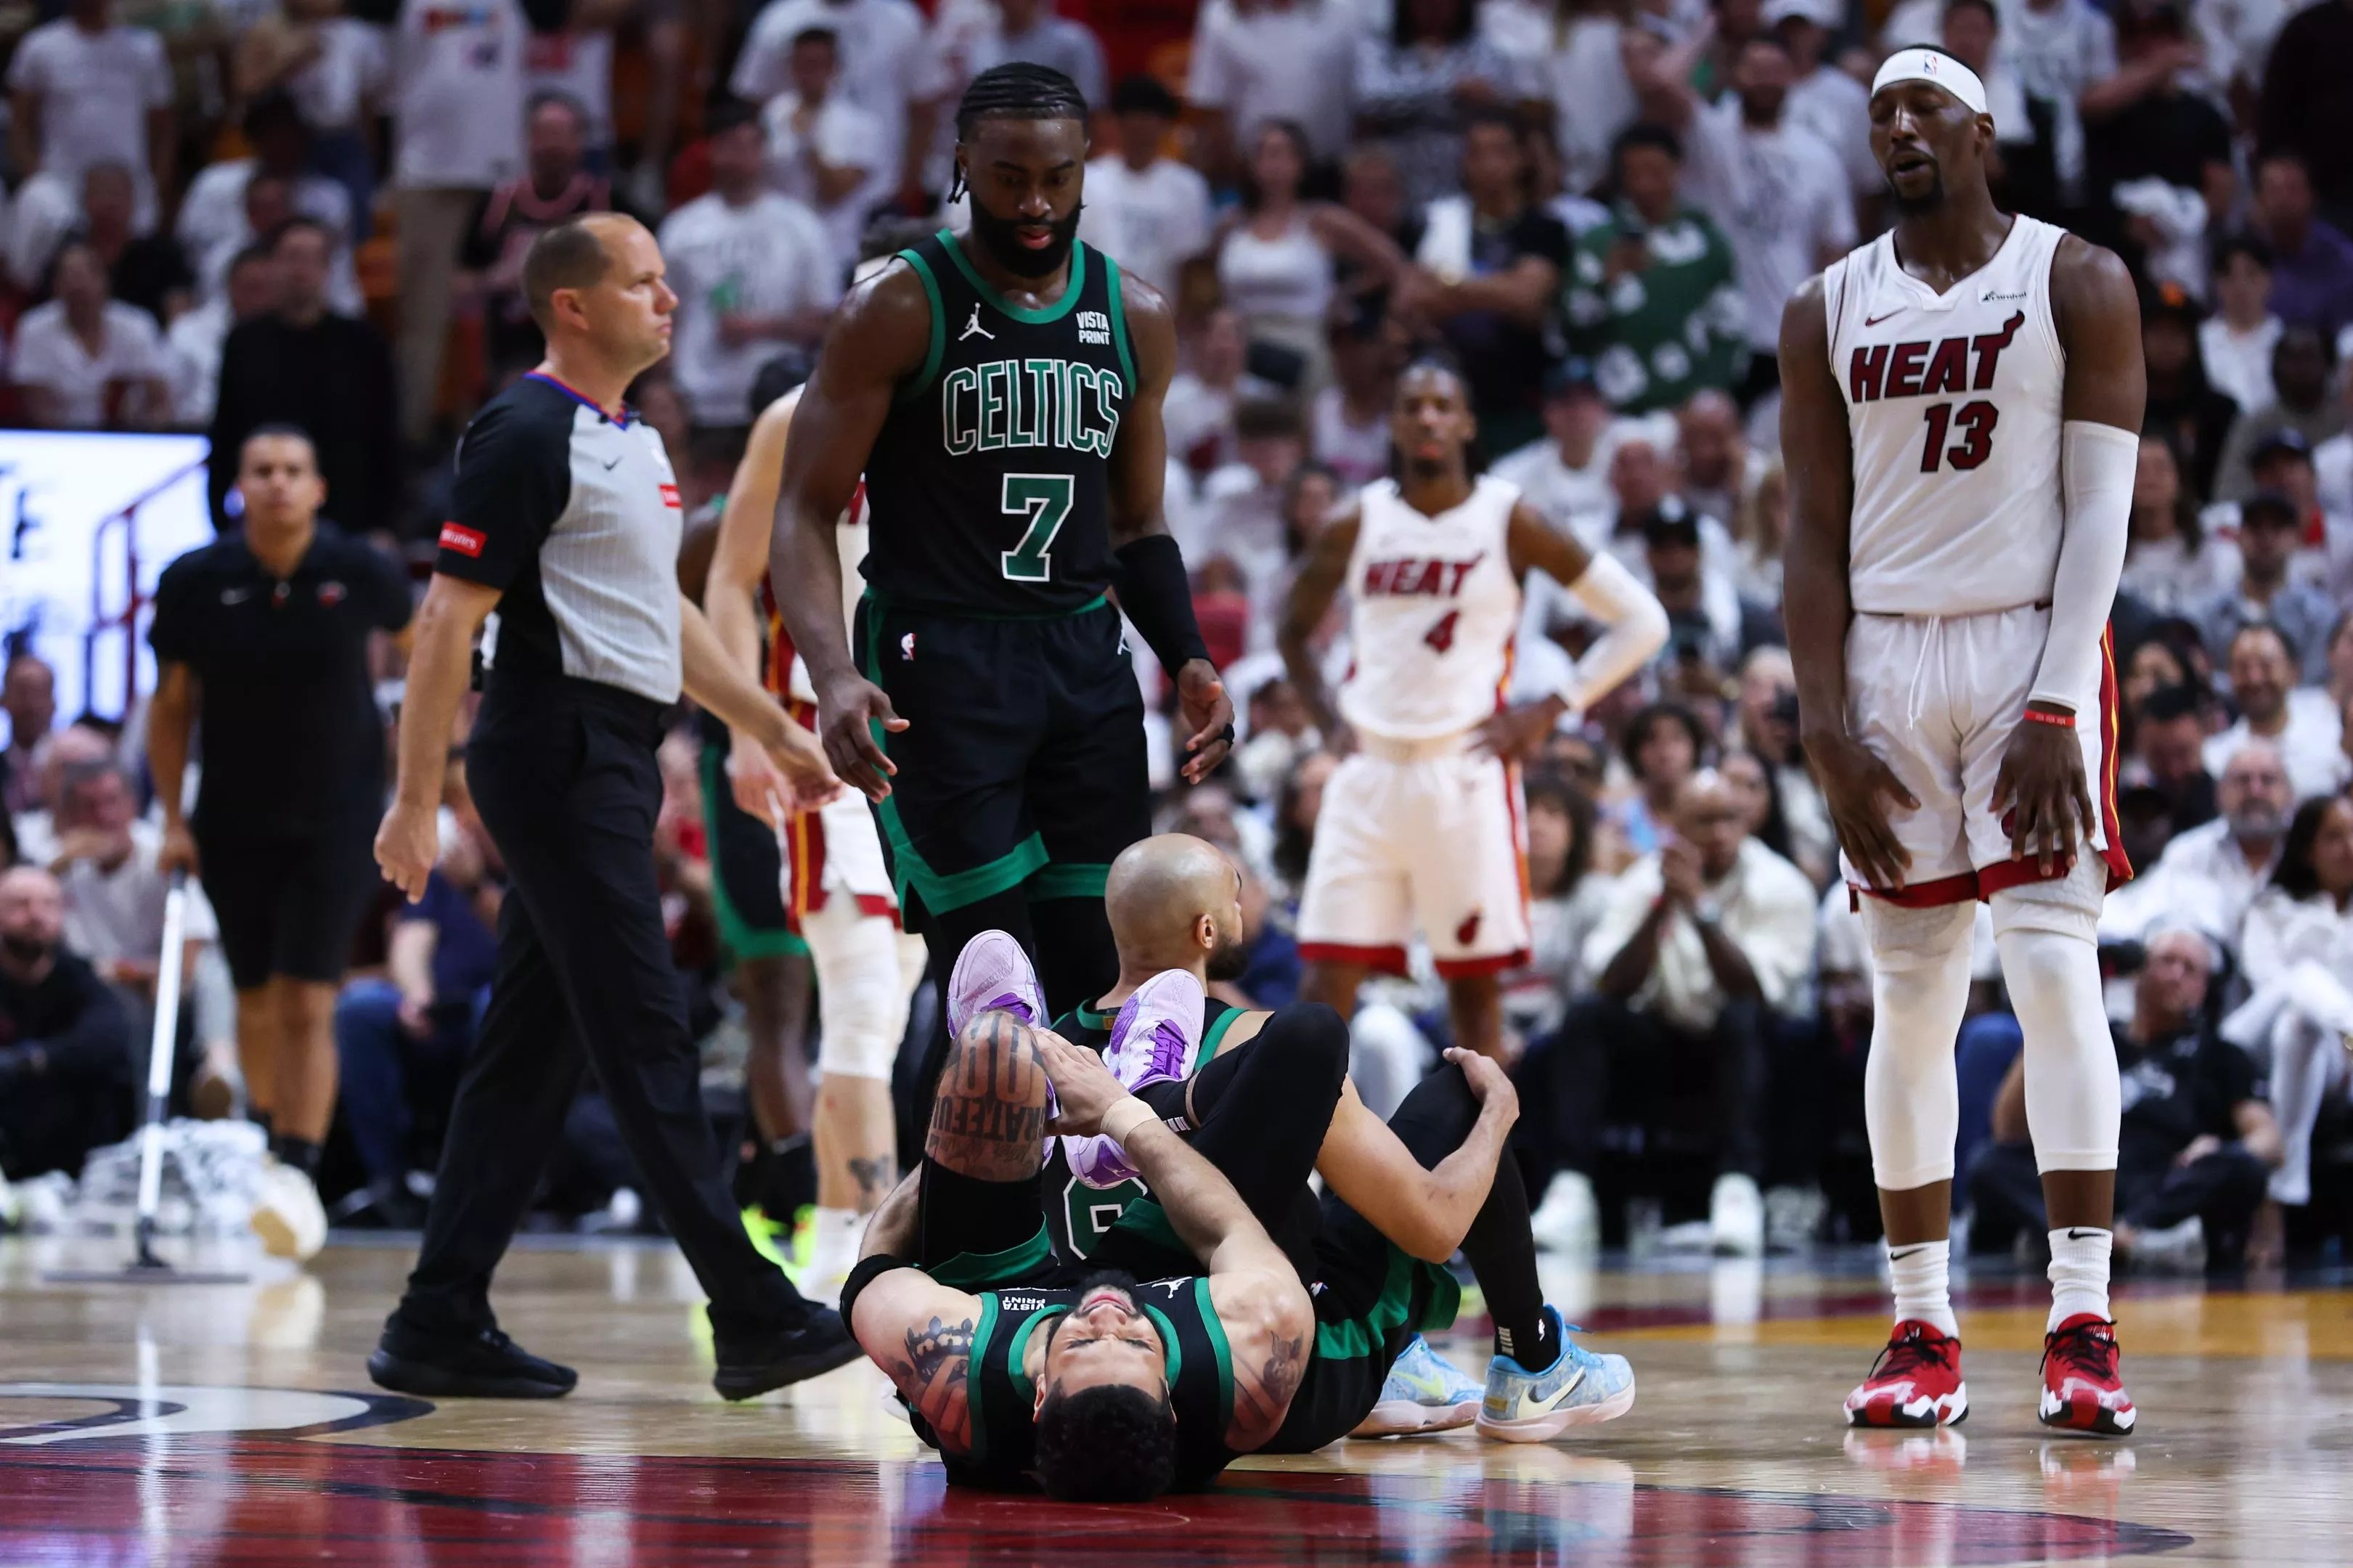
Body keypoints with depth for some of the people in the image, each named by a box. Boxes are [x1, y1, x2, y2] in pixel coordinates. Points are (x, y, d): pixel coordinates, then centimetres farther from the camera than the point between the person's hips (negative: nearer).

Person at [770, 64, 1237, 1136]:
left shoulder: (1135, 320, 10)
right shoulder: (899, 311, -5)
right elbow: (806, 513, -7)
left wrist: (1188, 661, 3)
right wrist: (834, 673, -23)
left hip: (1086, 659, 5)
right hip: (941, 664, -5)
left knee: (1101, 970, 3)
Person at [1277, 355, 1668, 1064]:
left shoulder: (1508, 522, -2)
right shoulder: (1356, 528, 6)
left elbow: (1641, 620, 0)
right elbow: (1295, 631, 23)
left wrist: (1548, 711, -5)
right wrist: (1328, 719, 8)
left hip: (1464, 772, -2)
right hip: (1369, 772, 2)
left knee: (1474, 979, 1)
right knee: (1326, 980, -3)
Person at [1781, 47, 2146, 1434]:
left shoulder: (2078, 284, 0)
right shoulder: (1828, 313, 9)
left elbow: (2102, 507, -5)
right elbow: (1817, 538, 8)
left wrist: (2056, 707, -15)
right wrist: (1829, 731, -2)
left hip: (2033, 646, -3)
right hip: (1888, 658, 3)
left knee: (2055, 969, -13)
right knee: (1909, 997, 3)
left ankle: (2084, 1330, -13)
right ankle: (1923, 1337, 8)